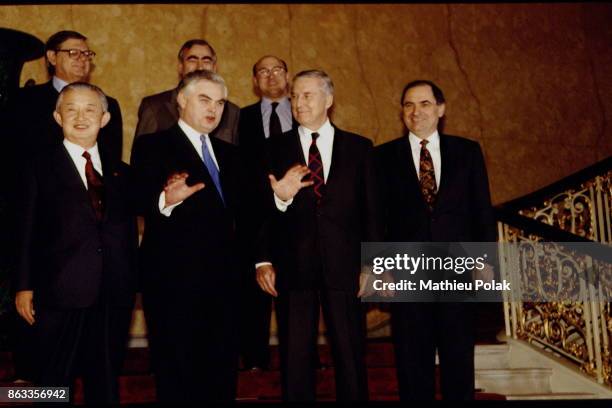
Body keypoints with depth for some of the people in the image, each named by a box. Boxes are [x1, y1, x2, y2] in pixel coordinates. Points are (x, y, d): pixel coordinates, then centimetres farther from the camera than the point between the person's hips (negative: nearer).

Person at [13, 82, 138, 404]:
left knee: (106, 384, 13)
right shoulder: (40, 166, 3)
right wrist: (24, 286, -6)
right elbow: (26, 230, -1)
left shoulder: (120, 171, 12)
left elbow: (129, 233, 10)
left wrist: (130, 287, 7)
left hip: (113, 297, 3)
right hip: (61, 293, -3)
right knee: (54, 382, 9)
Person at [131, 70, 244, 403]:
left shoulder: (228, 153, 18)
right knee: (176, 378, 3)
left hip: (223, 280, 6)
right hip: (174, 281, -5)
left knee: (223, 373, 11)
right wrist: (166, 200, -35)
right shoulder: (152, 146, -1)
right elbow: (142, 202, -15)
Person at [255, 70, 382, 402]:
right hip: (293, 268, 0)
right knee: (295, 359, 8)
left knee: (351, 356, 6)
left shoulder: (359, 148, 8)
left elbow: (371, 210, 6)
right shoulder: (275, 148, 7)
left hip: (344, 266, 0)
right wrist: (263, 260, -8)